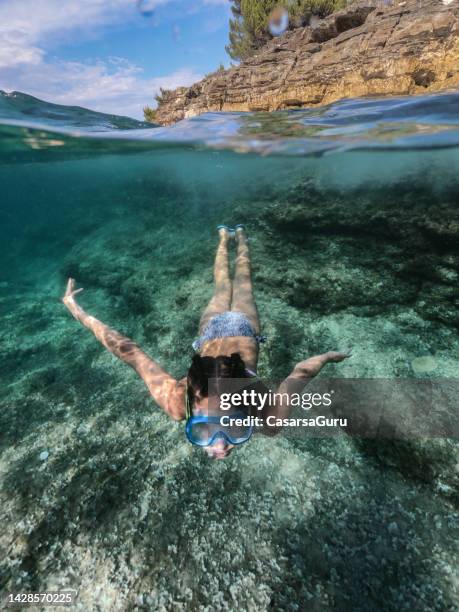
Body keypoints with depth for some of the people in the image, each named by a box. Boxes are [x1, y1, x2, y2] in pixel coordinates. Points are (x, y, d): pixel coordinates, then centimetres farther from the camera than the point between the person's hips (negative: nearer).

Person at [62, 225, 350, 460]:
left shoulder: (267, 415, -40)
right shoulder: (175, 400, -40)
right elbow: (127, 350, -35)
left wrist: (327, 356, -9)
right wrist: (76, 309, -25)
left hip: (244, 329, 0)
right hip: (213, 329, 0)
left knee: (242, 280, 31)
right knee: (222, 284, 32)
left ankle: (240, 235, 59)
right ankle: (226, 236, 59)